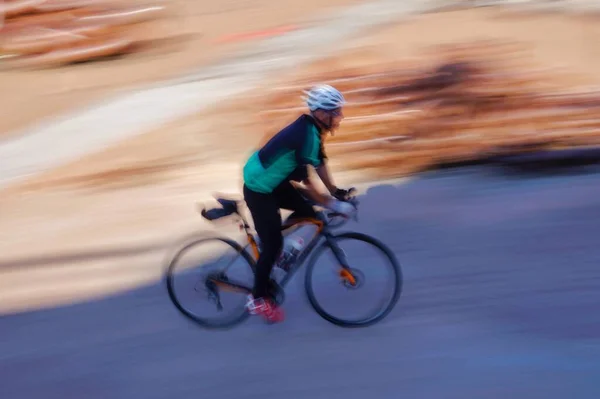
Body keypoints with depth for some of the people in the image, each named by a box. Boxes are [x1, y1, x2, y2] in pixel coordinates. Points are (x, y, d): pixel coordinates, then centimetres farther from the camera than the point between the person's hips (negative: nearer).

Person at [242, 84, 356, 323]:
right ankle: (258, 300, 11)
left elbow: (320, 162, 9)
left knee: (307, 211, 8)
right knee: (273, 244, -2)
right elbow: (306, 182, -31)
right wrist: (333, 204, -24)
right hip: (258, 189, -9)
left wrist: (335, 191, 5)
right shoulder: (306, 136, -29)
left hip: (272, 181, 9)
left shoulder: (311, 128, -1)